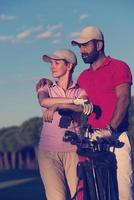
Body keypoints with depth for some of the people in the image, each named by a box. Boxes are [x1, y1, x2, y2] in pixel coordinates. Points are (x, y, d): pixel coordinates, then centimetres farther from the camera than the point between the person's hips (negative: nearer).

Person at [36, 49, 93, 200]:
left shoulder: (81, 91, 11)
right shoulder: (46, 89, 15)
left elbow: (86, 108, -12)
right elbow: (43, 101, -10)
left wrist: (57, 105, -27)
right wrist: (75, 100, -15)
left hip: (73, 151, 0)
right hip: (48, 152, 0)